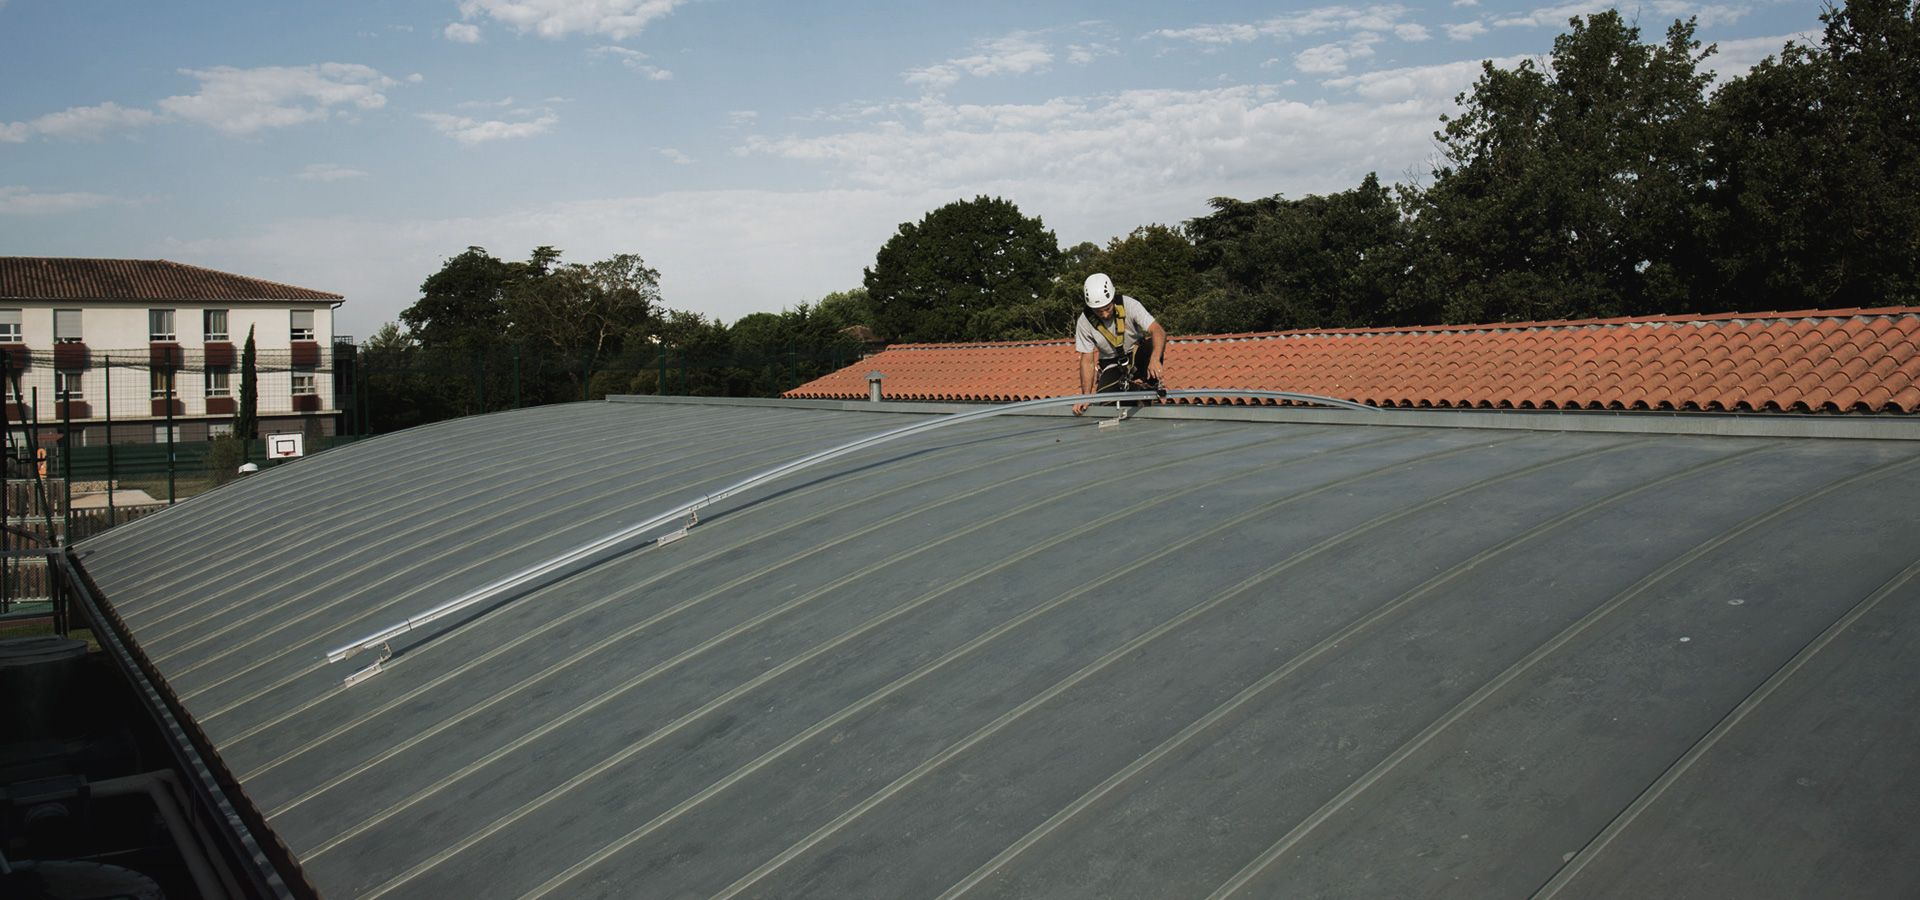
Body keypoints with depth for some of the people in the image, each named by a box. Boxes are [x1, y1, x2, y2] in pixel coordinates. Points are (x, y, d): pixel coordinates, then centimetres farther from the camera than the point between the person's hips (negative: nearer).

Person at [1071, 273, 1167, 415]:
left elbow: (1158, 331, -35)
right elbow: (1087, 361, -13)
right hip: (1112, 363, 2)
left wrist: (1155, 359, -54)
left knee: (1153, 349, -36)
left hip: (1137, 353, -2)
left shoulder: (1129, 305, -25)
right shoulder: (1085, 322, -20)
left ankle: (1150, 387, -7)